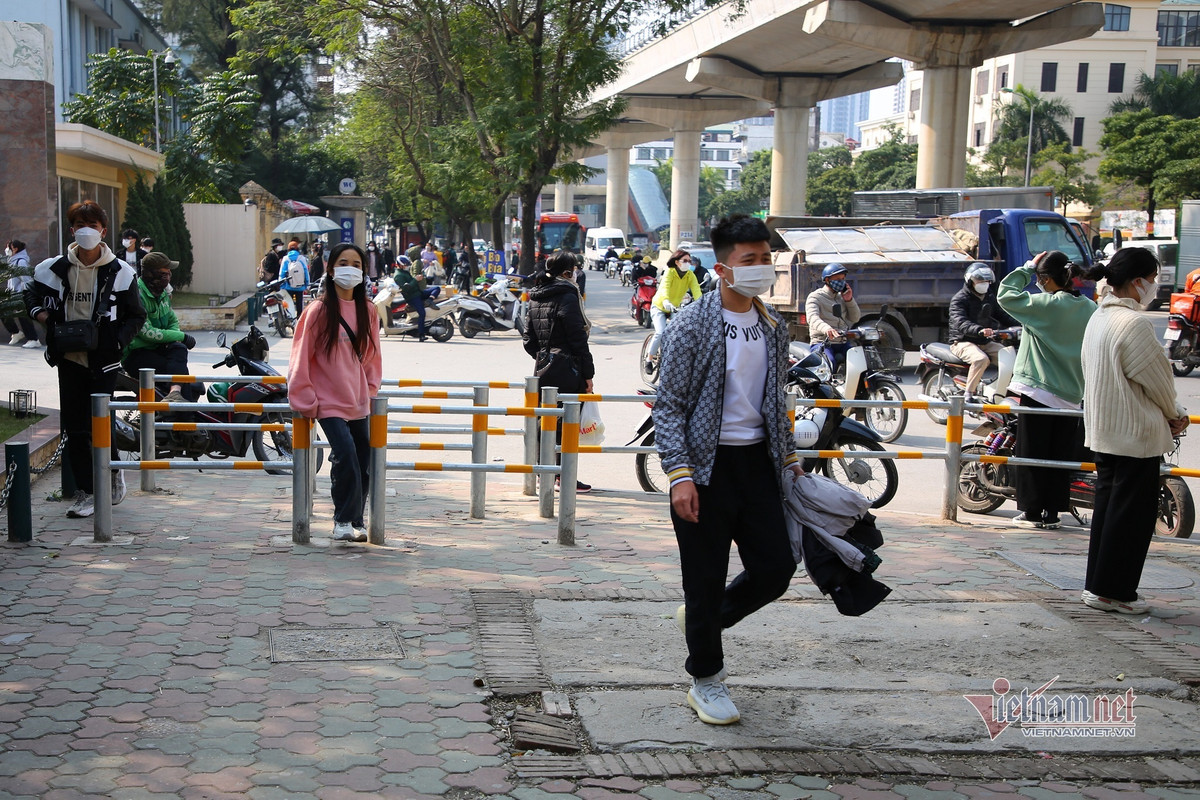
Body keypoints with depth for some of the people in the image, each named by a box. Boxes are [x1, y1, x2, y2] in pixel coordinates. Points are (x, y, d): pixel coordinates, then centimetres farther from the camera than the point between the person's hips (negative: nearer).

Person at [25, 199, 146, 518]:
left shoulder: (120, 272, -3)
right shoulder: (53, 269, 3)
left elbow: (136, 316, 4)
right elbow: (32, 294, 22)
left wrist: (116, 340, -12)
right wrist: (41, 314, 0)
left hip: (103, 360, -2)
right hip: (69, 359, 3)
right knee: (74, 427, 3)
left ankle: (112, 470, 26)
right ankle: (85, 492, 11)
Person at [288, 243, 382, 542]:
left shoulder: (367, 311, 7)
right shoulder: (319, 310, -8)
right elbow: (301, 357, -6)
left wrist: (371, 389, 10)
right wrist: (306, 401, -7)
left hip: (358, 403, 5)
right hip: (329, 402, -5)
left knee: (363, 463, 5)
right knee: (346, 457, -18)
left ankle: (355, 520, 21)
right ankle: (344, 521, -3)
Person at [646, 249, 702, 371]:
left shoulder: (690, 275, -11)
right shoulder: (670, 272, -23)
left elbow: (696, 289, -25)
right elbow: (665, 287, -40)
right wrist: (666, 302, -60)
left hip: (675, 308, 5)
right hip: (659, 307, -5)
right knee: (661, 333, -24)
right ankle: (649, 358, -4)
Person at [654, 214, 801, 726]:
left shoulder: (774, 327, 9)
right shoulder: (692, 325, -10)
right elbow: (669, 405, -11)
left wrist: (789, 459, 17)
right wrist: (679, 475, -18)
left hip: (758, 462, 6)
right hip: (707, 465, -6)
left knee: (775, 569, 5)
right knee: (706, 580, 3)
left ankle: (703, 620, 32)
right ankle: (706, 681, 21)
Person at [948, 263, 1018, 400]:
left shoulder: (990, 298, 15)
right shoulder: (959, 299, -10)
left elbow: (1001, 315, 25)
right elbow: (961, 323, -27)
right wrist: (979, 330, -47)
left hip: (985, 342, 7)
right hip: (962, 342, -7)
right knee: (981, 359, -36)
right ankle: (968, 395, -30)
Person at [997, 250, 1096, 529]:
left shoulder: (1046, 304, -14)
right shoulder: (1090, 309, 4)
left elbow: (1006, 295, -7)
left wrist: (1027, 268, 2)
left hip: (1038, 391, -6)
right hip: (1071, 396, 6)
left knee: (1032, 453, 3)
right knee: (1059, 455, 11)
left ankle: (1031, 511, 6)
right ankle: (1052, 512, 14)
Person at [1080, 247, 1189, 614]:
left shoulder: (1099, 318, 8)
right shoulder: (1134, 323, -20)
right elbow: (1157, 380, -14)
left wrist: (1169, 414, 8)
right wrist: (1176, 415, 5)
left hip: (1102, 429, 9)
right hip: (1135, 433, -9)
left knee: (1108, 505, 15)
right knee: (1132, 513, 1)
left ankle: (1097, 585, 22)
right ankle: (1113, 591, 7)